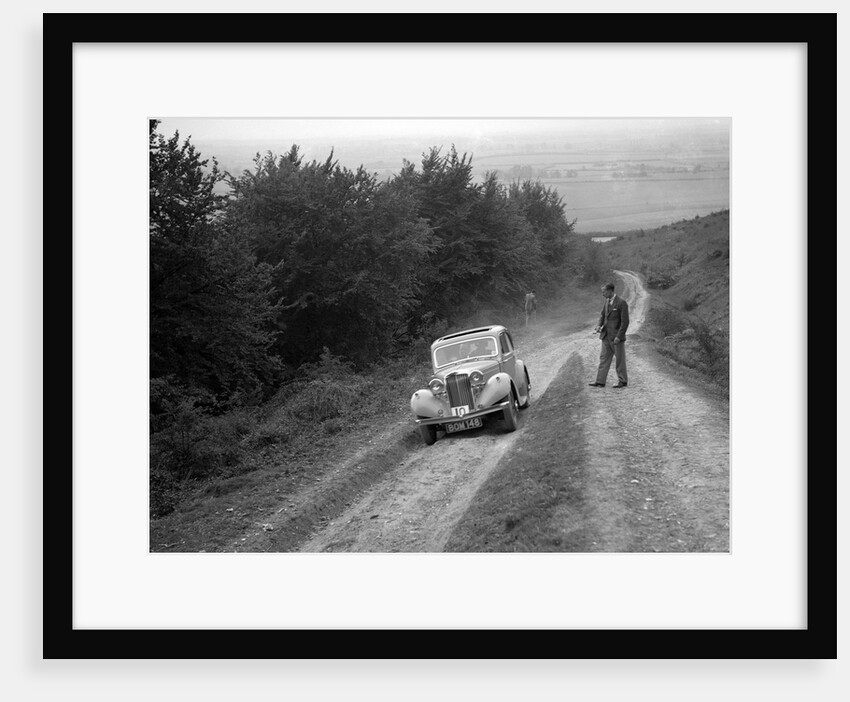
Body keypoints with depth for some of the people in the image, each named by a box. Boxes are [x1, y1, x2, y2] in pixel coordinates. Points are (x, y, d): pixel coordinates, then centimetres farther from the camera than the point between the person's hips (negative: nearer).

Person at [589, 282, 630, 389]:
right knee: (604, 358, 6)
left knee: (620, 360, 5)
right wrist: (599, 325, -2)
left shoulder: (621, 303, -17)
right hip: (606, 336, 8)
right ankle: (600, 381, 8)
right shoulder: (607, 301, 8)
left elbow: (625, 322, -18)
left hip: (616, 337, -8)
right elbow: (603, 314, 18)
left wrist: (619, 337, -20)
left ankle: (623, 381, 17)